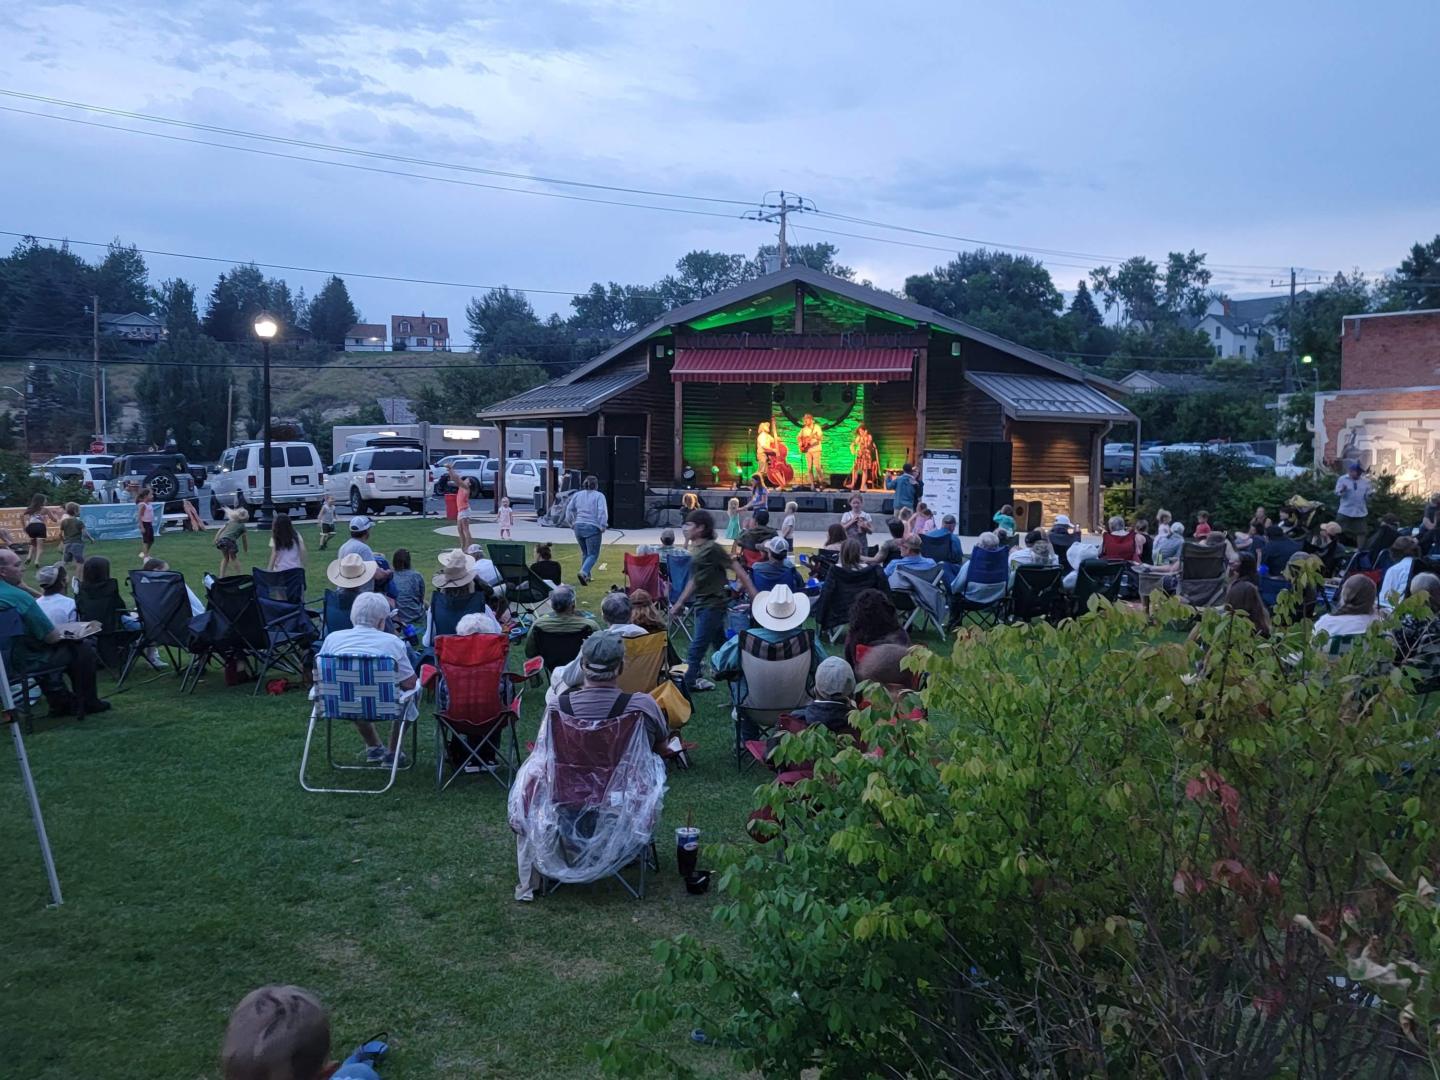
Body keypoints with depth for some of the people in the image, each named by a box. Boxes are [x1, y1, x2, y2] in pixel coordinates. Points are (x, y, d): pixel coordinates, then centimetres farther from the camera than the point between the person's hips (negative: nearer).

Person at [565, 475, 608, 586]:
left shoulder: (577, 495, 11)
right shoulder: (599, 496, -2)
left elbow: (569, 510, 11)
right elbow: (602, 512, -11)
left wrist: (572, 524, 18)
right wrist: (603, 527, -3)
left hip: (578, 527, 5)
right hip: (592, 527, -5)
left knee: (585, 553, 21)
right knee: (593, 554, -2)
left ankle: (586, 577, 20)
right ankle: (583, 573, -24)